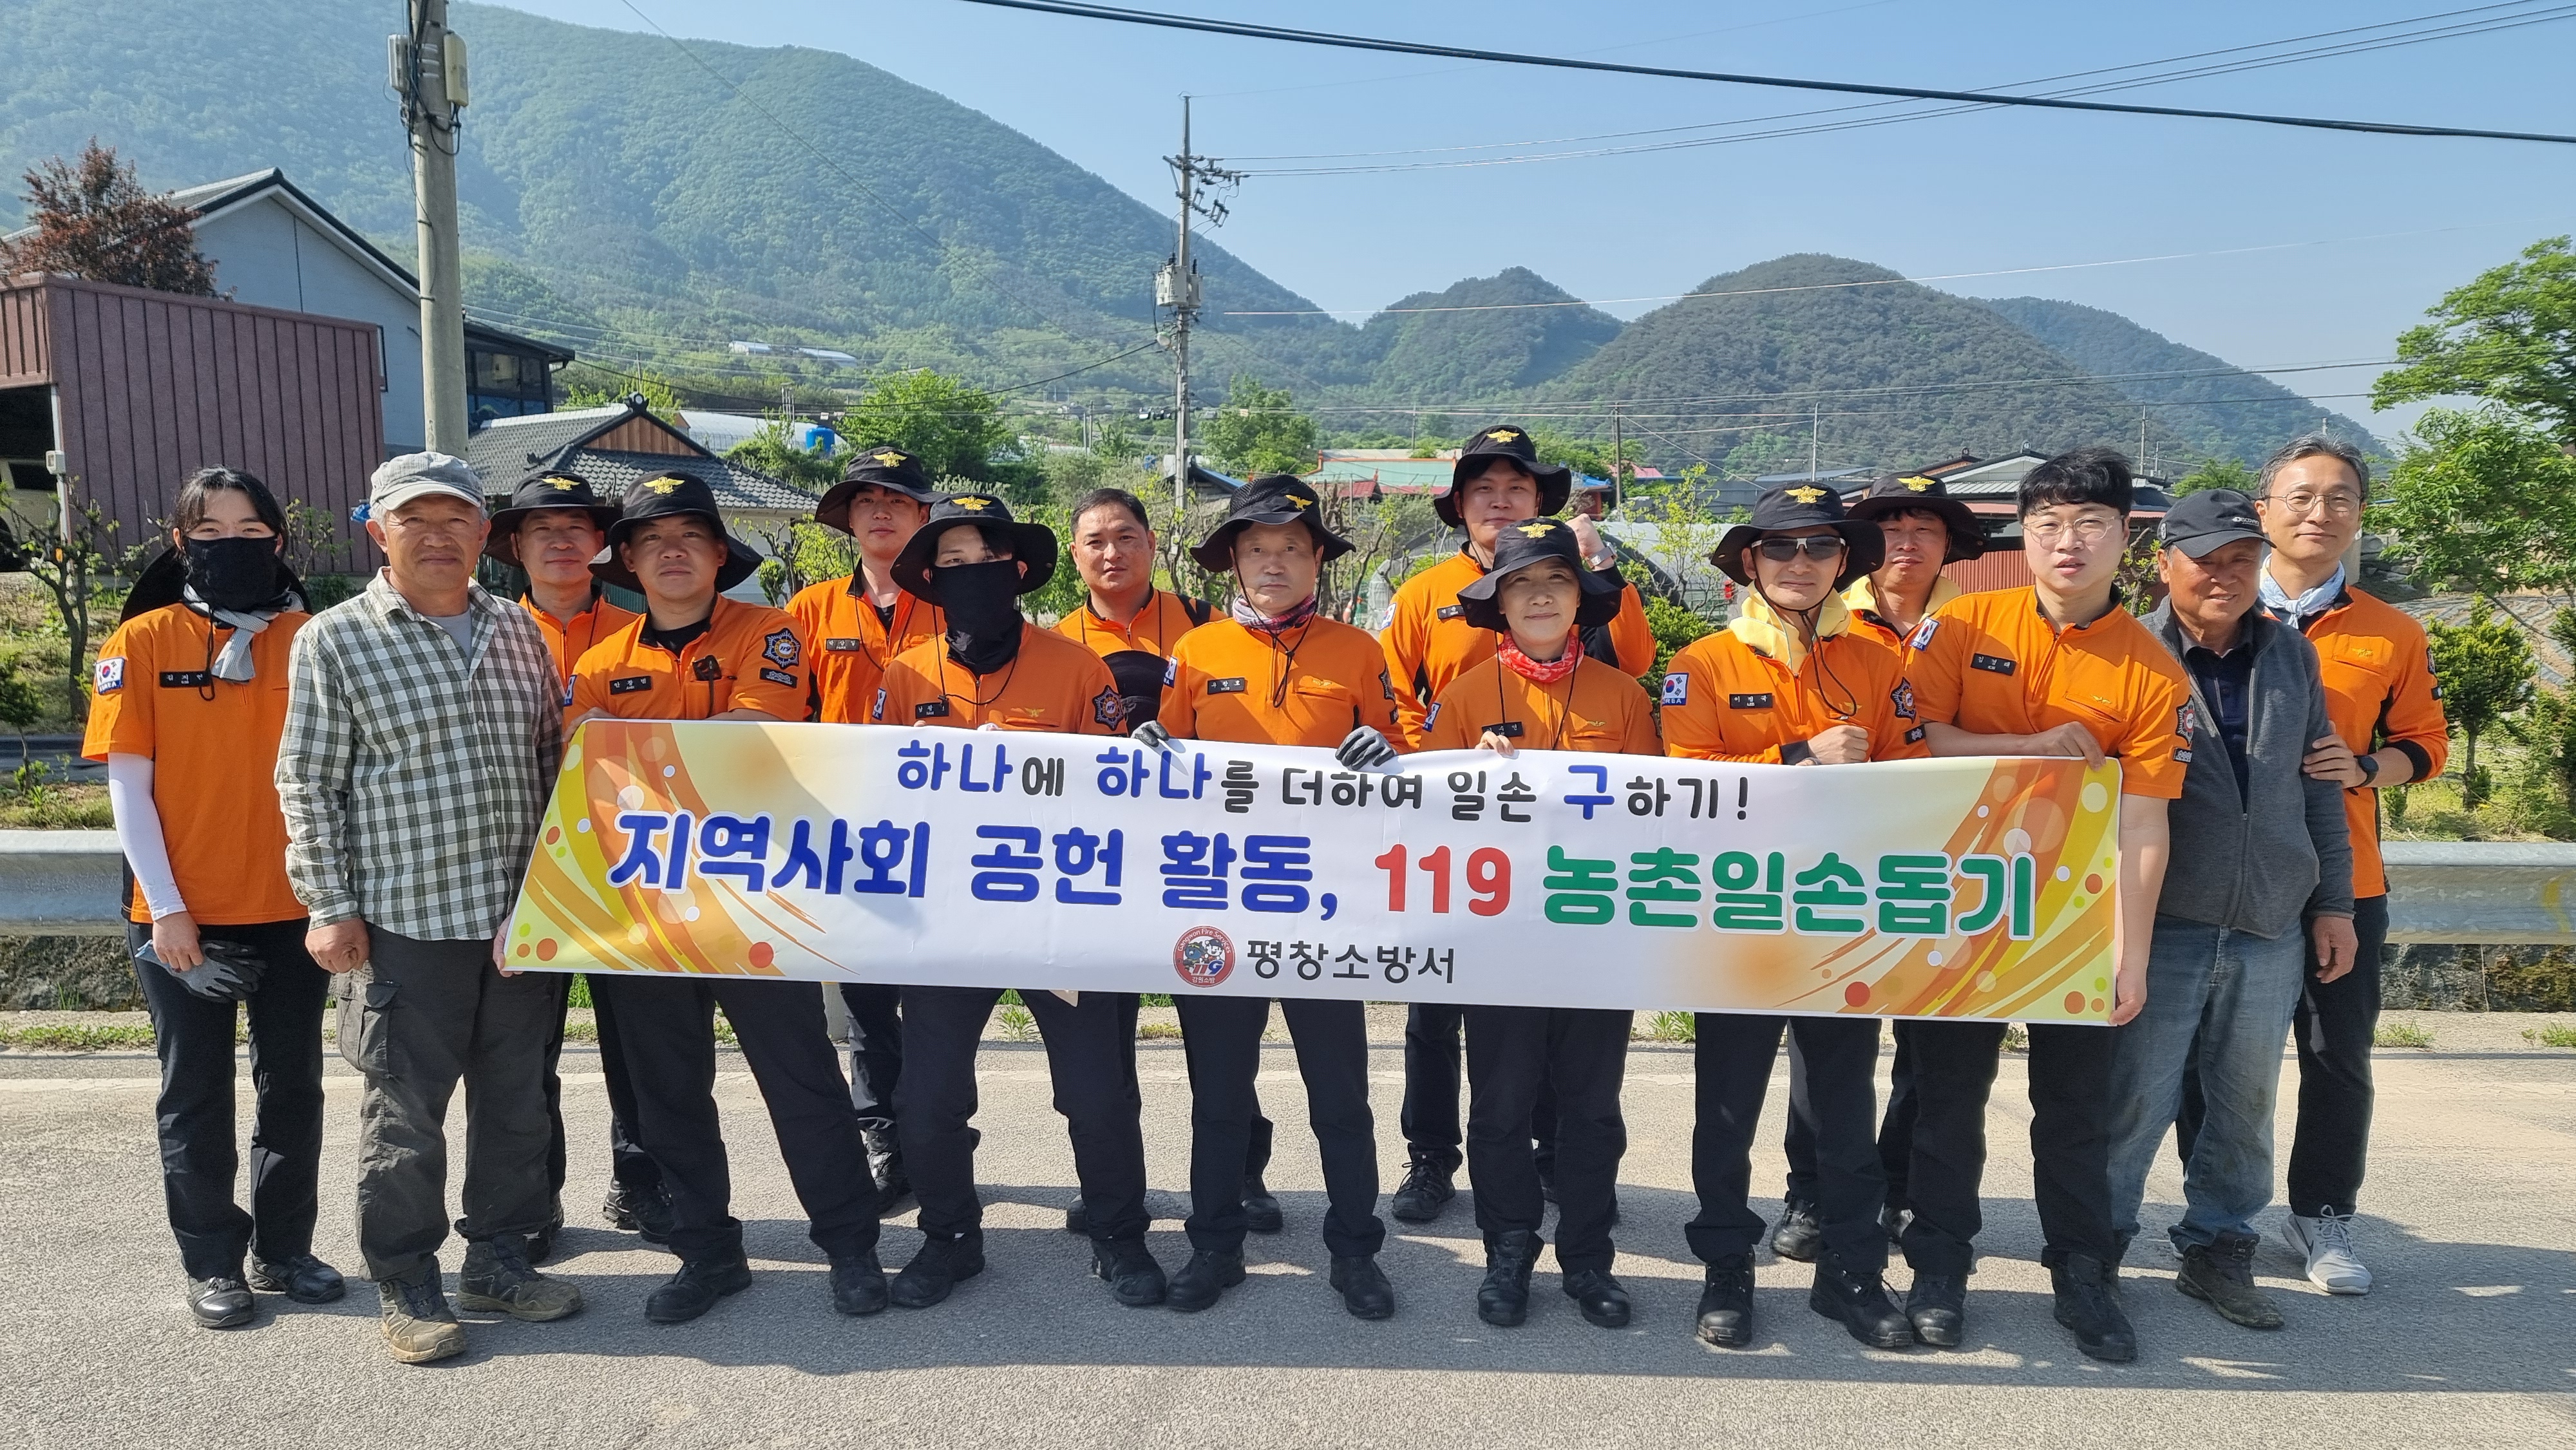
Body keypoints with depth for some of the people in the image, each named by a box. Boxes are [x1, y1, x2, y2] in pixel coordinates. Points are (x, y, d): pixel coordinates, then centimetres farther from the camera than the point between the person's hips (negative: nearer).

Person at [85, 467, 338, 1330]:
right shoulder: (143, 640, -1)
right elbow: (128, 783, -3)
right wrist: (165, 904, -9)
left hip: (293, 906, 1)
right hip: (182, 916, -1)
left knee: (292, 1087, 11)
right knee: (197, 1095, 10)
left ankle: (283, 1250, 26)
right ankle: (213, 1264, 24)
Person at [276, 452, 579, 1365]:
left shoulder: (518, 632, 10)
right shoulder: (335, 641, -3)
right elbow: (308, 784, -3)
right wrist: (330, 905, -8)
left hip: (518, 914, 5)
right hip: (406, 919, -4)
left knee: (516, 1098, 13)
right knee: (406, 1111, 5)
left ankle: (499, 1257, 29)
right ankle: (405, 1286, 21)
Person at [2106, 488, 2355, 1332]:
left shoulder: (2292, 656, 8)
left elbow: (2320, 787, 14)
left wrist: (2334, 903, 12)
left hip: (2273, 930, 5)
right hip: (2164, 928, -4)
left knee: (2247, 1102, 13)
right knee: (2136, 1099, 1)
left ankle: (2219, 1250, 28)